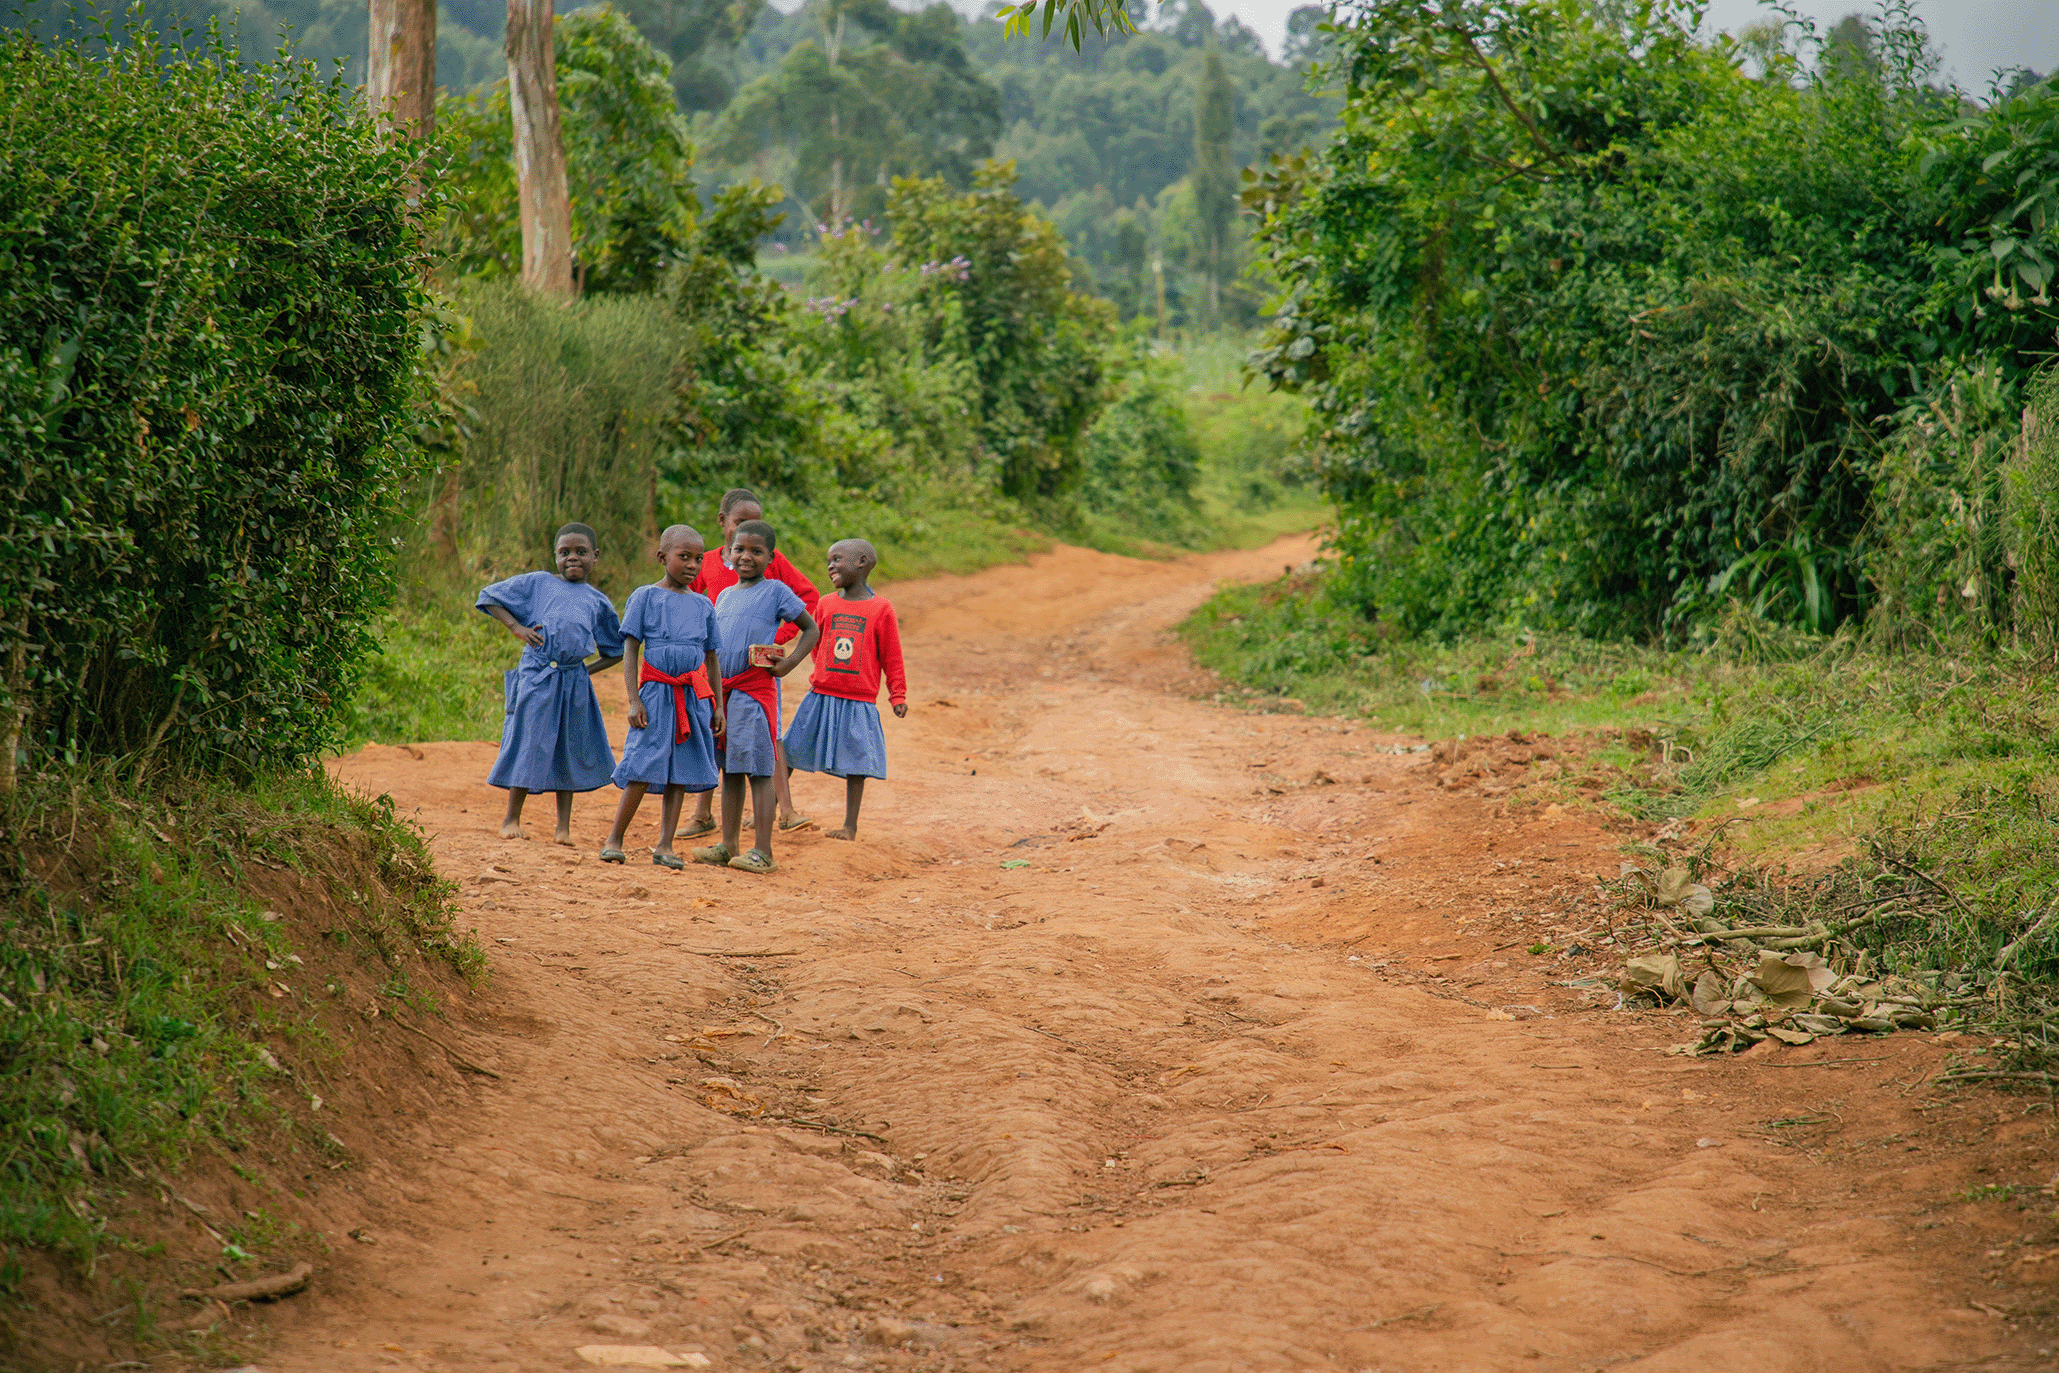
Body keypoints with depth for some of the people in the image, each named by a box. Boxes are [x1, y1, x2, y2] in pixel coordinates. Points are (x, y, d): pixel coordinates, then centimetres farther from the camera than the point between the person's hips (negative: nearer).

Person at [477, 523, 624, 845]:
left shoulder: (598, 602, 13)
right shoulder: (537, 583, 7)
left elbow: (615, 651, 22)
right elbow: (489, 598, 9)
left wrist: (588, 670, 8)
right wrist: (516, 626, -2)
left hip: (574, 683, 3)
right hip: (536, 676, -2)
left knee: (570, 749, 7)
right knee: (529, 743, 0)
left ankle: (564, 825, 15)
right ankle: (511, 818, 12)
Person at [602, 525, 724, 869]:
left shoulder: (703, 605, 12)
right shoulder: (645, 597, 0)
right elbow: (630, 652, -2)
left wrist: (718, 705, 12)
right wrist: (634, 700, -10)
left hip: (695, 696, 4)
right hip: (656, 691, -4)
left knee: (681, 770, 3)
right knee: (643, 769, -9)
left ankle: (664, 846, 8)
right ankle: (614, 840, 3)